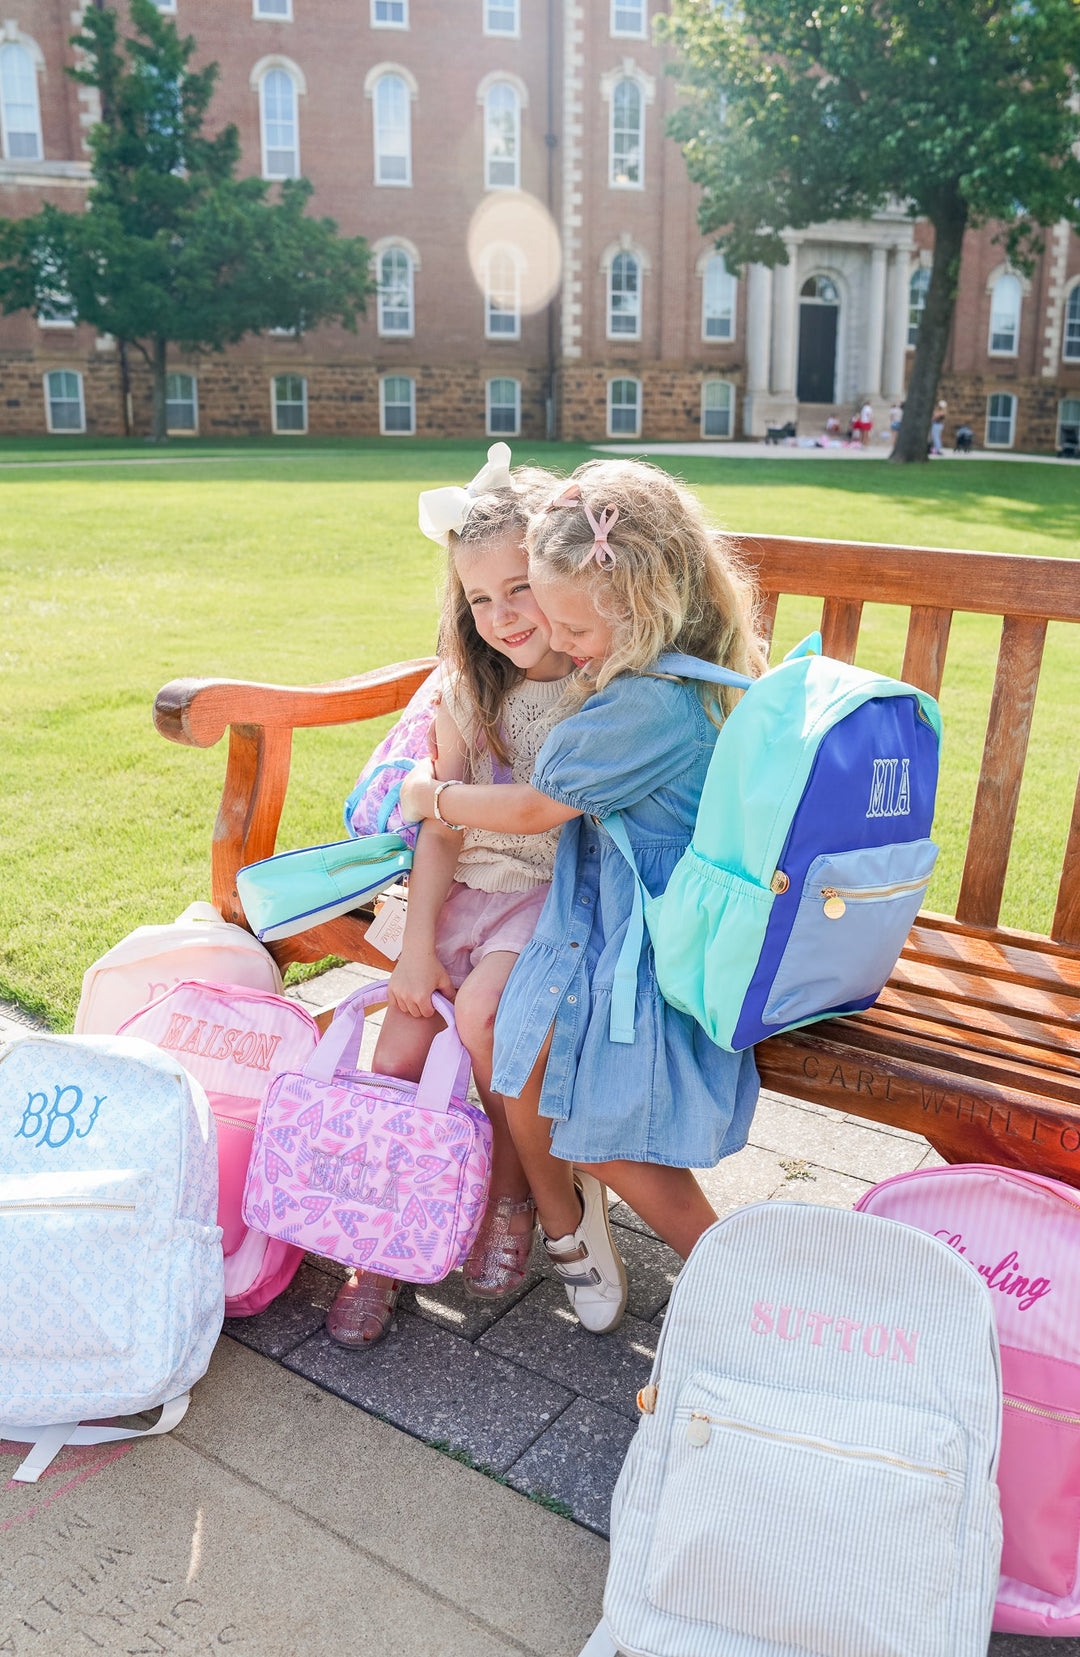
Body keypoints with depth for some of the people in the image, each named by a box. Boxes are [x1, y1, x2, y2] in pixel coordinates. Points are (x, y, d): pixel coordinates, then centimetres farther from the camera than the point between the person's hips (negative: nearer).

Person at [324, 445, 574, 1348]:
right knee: (399, 1054, -9)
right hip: (470, 890, 5)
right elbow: (441, 830, 5)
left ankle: (512, 1195, 1)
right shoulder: (469, 693, 6)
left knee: (481, 1010, -28)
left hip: (563, 895, -4)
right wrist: (418, 943, -4)